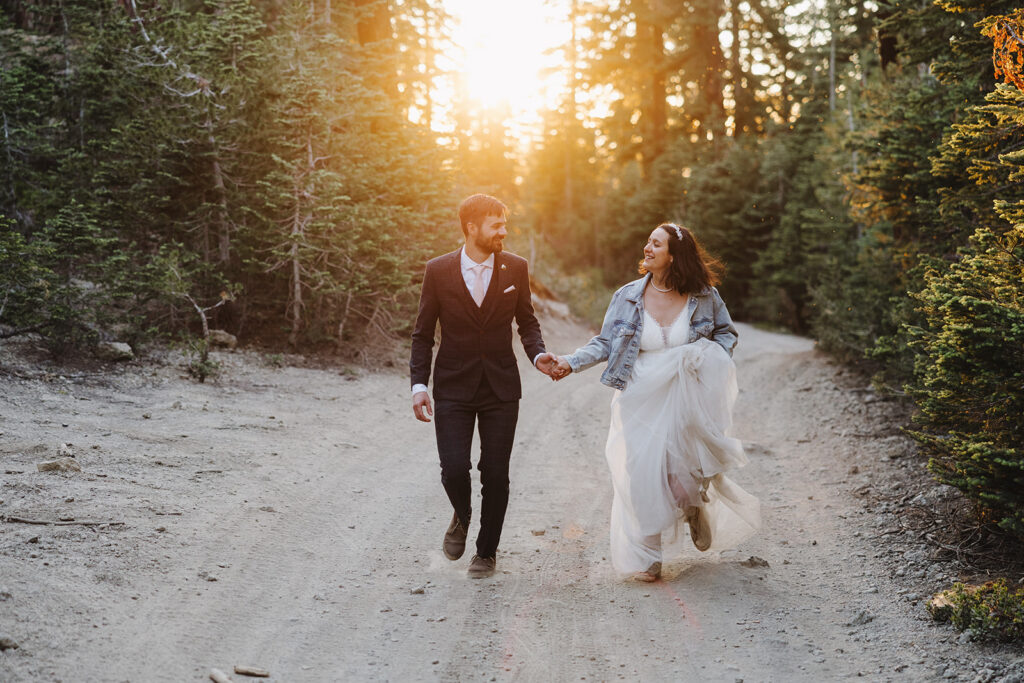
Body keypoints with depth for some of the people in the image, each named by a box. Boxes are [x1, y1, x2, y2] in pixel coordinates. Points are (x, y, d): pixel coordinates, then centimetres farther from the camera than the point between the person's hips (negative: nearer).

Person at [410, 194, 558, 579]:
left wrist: (538, 354, -11)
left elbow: (527, 322, 9)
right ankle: (461, 517, 26)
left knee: (495, 475, 4)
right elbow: (423, 334, 2)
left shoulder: (515, 268, 0)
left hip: (501, 388, 1)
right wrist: (419, 385, -7)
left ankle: (487, 550, 24)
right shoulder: (439, 271, -4)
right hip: (453, 388, -1)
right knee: (454, 470, -9)